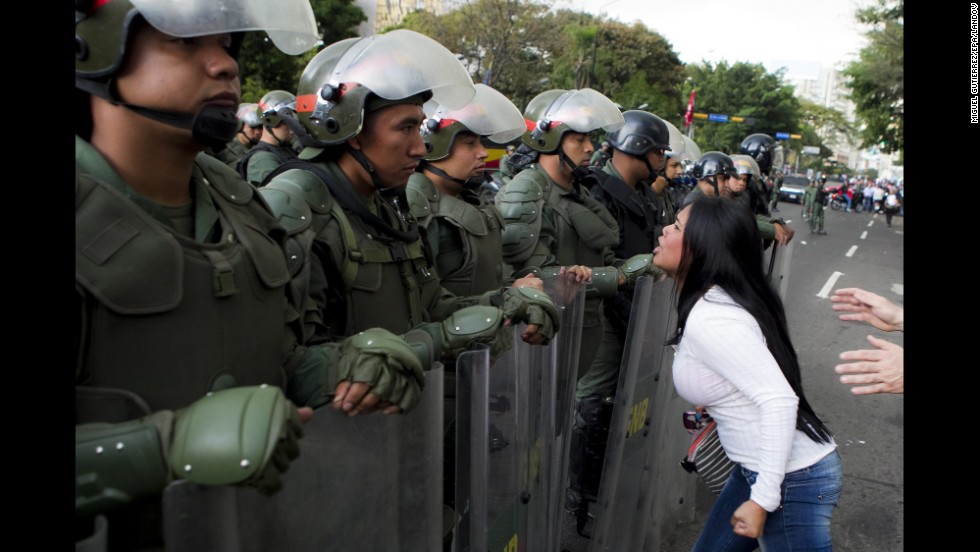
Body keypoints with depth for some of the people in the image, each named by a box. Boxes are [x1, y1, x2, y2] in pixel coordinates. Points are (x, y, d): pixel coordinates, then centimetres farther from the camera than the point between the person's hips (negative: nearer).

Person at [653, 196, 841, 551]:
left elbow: (780, 400, -28)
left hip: (792, 477, -9)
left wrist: (762, 500, -25)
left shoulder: (709, 319, -25)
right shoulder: (716, 300, 2)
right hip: (761, 466, 9)